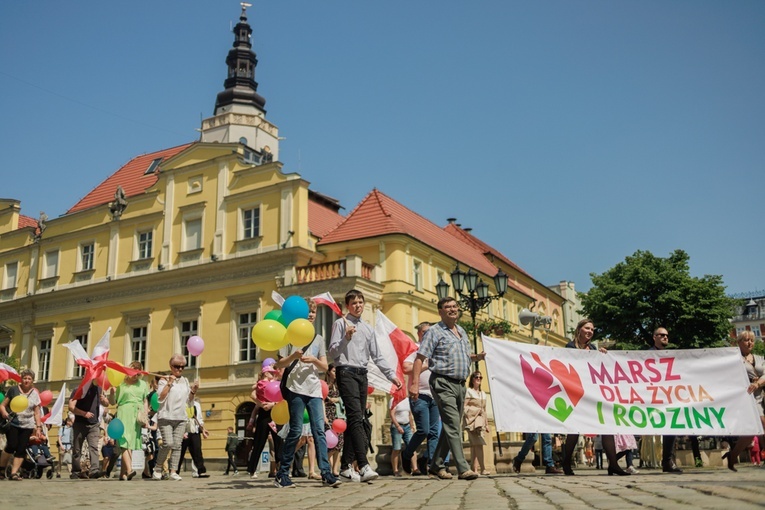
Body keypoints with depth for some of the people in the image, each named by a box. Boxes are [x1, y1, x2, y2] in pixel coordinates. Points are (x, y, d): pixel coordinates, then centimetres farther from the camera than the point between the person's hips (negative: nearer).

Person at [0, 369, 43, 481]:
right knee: (12, 446, -14)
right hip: (12, 424, -2)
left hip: (27, 426, 2)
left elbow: (37, 413, 11)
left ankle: (14, 473, 2)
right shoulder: (13, 390, 2)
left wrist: (39, 427, 5)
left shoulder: (35, 394, 9)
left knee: (21, 450, -4)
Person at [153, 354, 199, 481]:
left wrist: (193, 391, -1)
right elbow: (160, 398, -10)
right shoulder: (164, 380, 1)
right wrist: (169, 384, -14)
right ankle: (157, 469, 5)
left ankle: (173, 472, -1)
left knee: (177, 445, -2)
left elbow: (189, 401, 17)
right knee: (168, 443, -14)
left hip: (181, 418, 4)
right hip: (166, 417, -4)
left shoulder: (185, 381, 15)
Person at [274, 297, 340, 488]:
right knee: (296, 431, -5)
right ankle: (282, 473, 6)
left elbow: (324, 367, 12)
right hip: (296, 388, -3)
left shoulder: (318, 339, 17)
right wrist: (293, 356, -15)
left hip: (314, 389, 3)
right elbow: (279, 365, 3)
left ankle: (326, 473, -7)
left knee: (319, 430, -4)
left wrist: (314, 360, -9)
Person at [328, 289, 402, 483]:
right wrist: (346, 338, -19)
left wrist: (392, 375, 13)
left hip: (362, 374, 6)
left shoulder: (368, 328, 20)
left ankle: (347, 465, 10)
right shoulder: (341, 323, 3)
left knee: (356, 420, 5)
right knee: (356, 418, -17)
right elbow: (332, 352, -3)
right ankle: (364, 466, -26)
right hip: (346, 372, -6)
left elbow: (377, 356, 21)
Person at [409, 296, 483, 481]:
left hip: (460, 384, 8)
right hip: (443, 383, -8)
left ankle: (436, 466, 20)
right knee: (453, 426, -13)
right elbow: (419, 358, -12)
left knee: (450, 427, 10)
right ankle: (463, 469, -15)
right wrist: (414, 383, -22)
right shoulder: (435, 331, -4)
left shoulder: (462, 331, 19)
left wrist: (476, 357, 8)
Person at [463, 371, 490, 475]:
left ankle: (475, 469, 2)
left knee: (474, 445, 4)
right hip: (472, 420, -6)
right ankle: (483, 469, -19)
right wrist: (476, 410, -14)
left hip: (480, 421, 6)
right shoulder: (468, 391, 2)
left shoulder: (483, 394, 22)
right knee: (479, 443, -16)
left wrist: (486, 424, 20)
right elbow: (464, 407, -5)